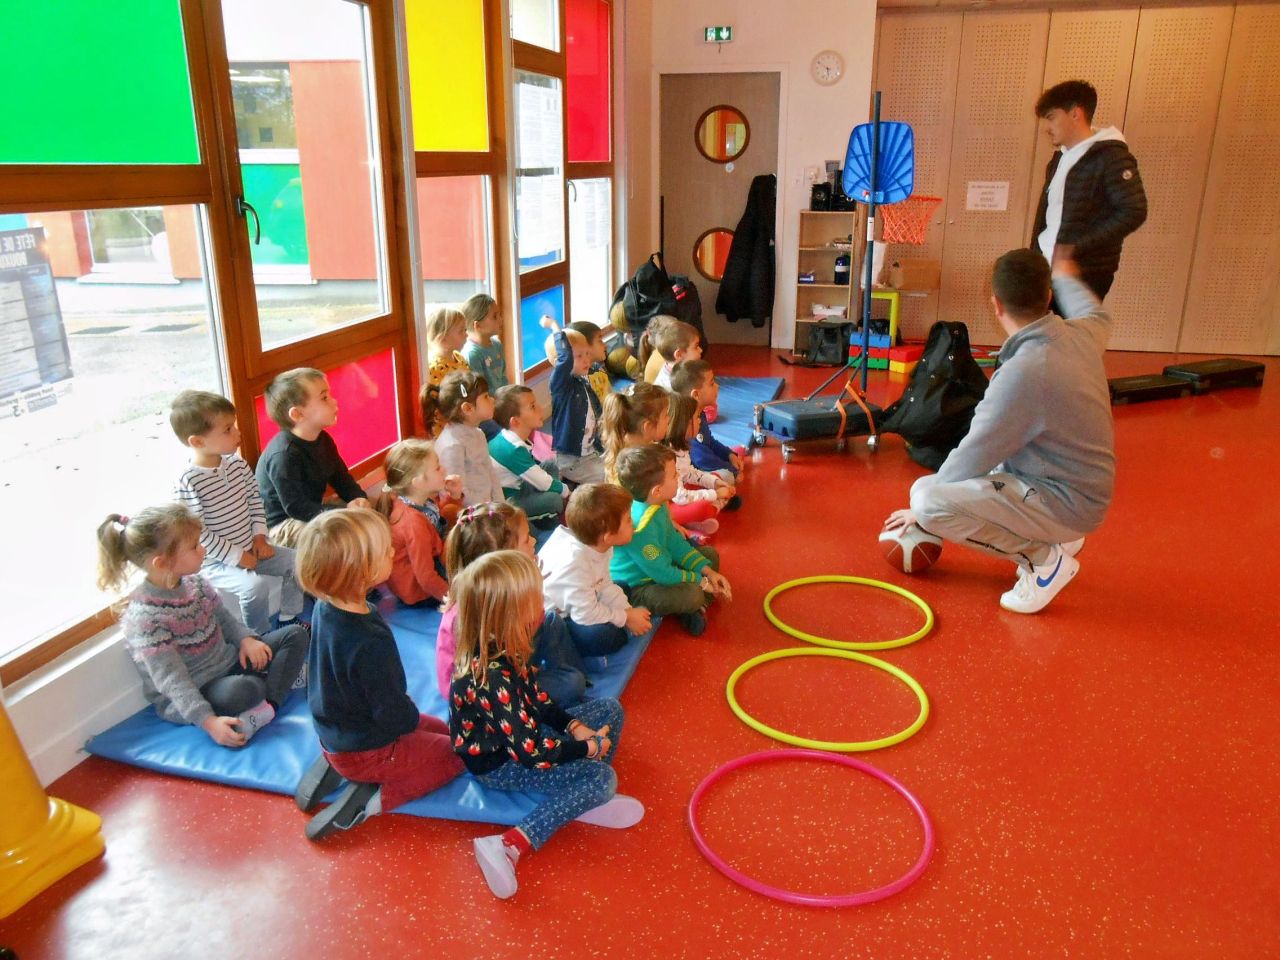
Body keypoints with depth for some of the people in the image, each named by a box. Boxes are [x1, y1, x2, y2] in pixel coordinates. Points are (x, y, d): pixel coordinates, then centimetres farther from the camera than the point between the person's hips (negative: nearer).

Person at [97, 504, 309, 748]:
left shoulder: (194, 581, -2)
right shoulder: (144, 615, -24)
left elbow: (223, 615, 14)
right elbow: (172, 680, -26)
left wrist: (245, 638, -6)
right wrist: (208, 722, -32)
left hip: (227, 663, 9)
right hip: (185, 699, -9)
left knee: (296, 634, 1)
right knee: (244, 689, -40)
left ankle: (269, 704, -16)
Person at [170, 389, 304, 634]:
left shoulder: (237, 464, -3)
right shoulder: (188, 484, -24)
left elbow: (254, 497, 9)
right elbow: (197, 533, -23)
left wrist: (259, 536, 0)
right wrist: (236, 557, -19)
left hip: (250, 549, 7)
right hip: (217, 562, -7)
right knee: (255, 585, -28)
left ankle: (288, 619, 20)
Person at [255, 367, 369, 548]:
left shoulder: (323, 440, 2)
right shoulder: (284, 455, -27)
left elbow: (341, 477, 10)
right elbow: (296, 508, -27)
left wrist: (357, 497, -11)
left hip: (311, 512, 9)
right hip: (280, 526, -9)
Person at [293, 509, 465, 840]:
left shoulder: (326, 607, -11)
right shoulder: (371, 642, -37)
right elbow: (396, 715, -26)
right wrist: (414, 717, -3)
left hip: (334, 733, 8)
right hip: (365, 751, -8)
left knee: (441, 729, 23)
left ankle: (335, 768, 11)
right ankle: (376, 797, -4)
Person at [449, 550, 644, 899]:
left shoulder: (501, 649, -9)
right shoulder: (493, 678, -36)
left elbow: (538, 700, 6)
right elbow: (531, 752, -31)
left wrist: (575, 727, -6)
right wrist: (588, 748, -18)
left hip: (520, 733, 9)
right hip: (498, 763, -9)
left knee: (609, 709, 8)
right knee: (600, 778, -22)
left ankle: (588, 800, -4)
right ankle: (508, 847, -22)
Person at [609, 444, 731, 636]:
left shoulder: (657, 506, -6)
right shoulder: (640, 526, -34)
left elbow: (675, 544, 7)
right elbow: (663, 574, -26)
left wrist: (708, 571, 0)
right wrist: (701, 581, -12)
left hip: (659, 566, 10)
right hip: (634, 588, -10)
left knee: (711, 555, 14)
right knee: (692, 595, -33)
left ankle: (697, 607, -2)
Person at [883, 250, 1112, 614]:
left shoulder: (1023, 371, -29)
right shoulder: (1081, 334, -4)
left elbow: (973, 457, -19)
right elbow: (1098, 315, 25)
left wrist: (920, 508, -4)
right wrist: (1066, 278, 44)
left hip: (1065, 501, -9)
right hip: (1082, 490, 9)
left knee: (928, 500, -25)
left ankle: (1044, 558, -7)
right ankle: (1055, 536, 18)